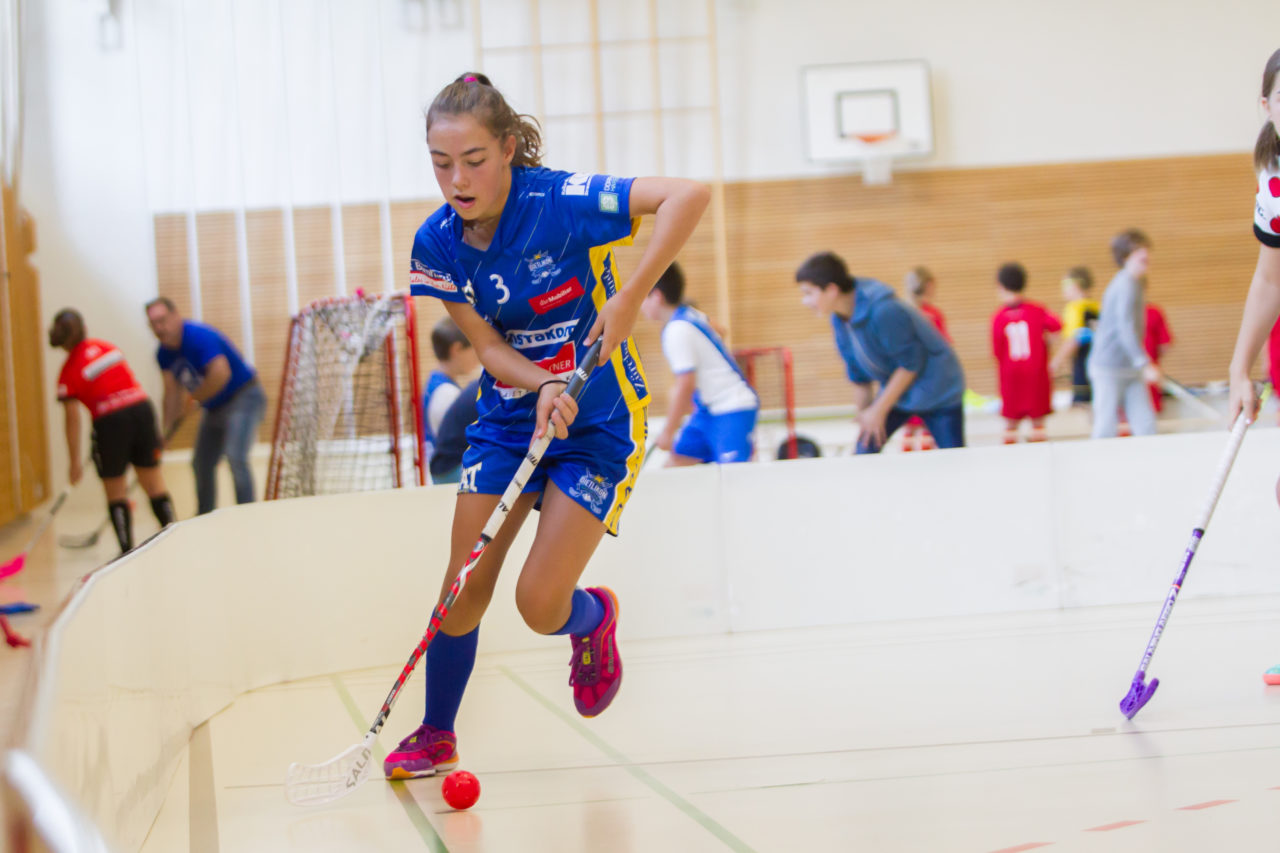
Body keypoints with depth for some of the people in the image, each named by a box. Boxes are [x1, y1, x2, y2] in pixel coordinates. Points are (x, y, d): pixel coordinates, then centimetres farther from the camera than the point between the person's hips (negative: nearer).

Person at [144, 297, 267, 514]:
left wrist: (195, 398, -23)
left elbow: (221, 374, -36)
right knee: (201, 464, 10)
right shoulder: (164, 353, 0)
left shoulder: (200, 337, -25)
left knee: (235, 456, -24)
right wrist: (166, 431, 2)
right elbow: (173, 393, 7)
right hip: (215, 407, 9)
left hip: (244, 398, -9)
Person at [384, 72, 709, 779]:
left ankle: (594, 619, 27)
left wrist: (628, 301, -37)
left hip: (598, 424, -4)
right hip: (508, 420, 4)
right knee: (464, 588, 0)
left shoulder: (561, 203, -24)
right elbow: (488, 345, -9)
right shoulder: (437, 244, -9)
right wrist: (545, 387, -30)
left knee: (539, 604, -10)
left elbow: (688, 195, -33)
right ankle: (436, 735, 22)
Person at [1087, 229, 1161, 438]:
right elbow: (1126, 327, -27)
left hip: (1131, 370, 9)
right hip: (1110, 368, -9)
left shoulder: (1134, 283, 13)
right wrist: (1144, 363, -34)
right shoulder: (1126, 286, -17)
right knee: (1106, 429, -4)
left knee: (1146, 425, 1)